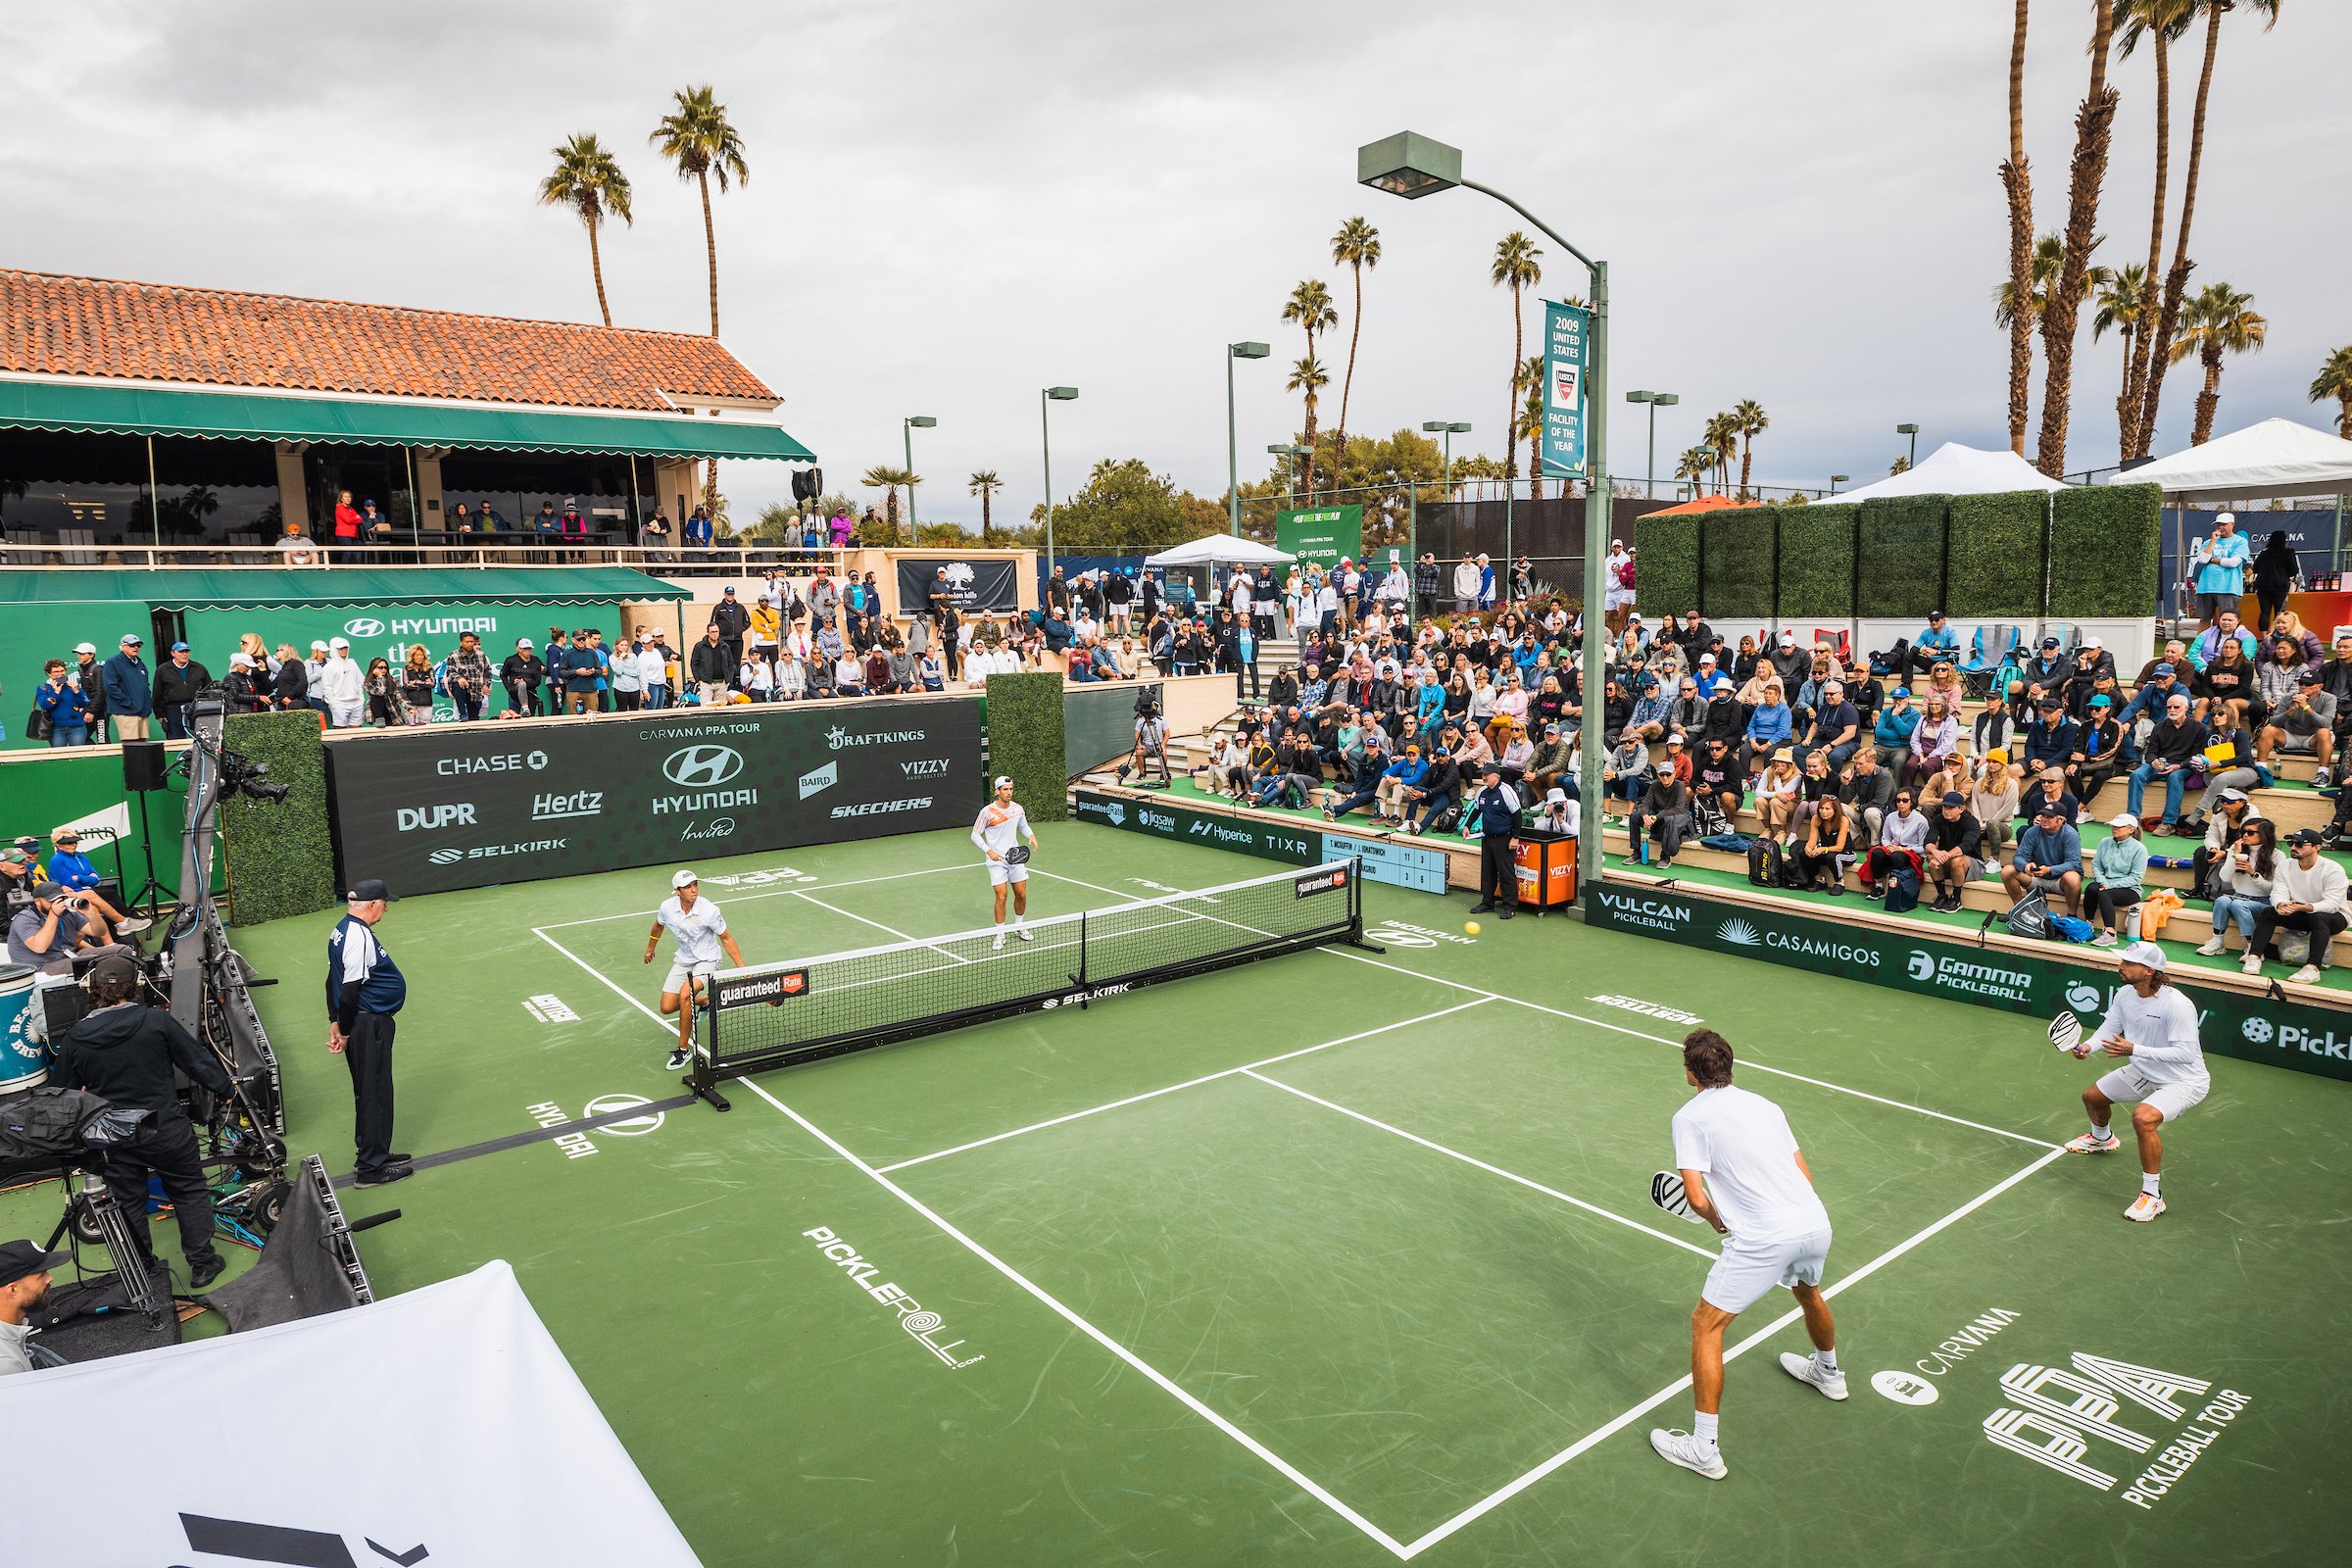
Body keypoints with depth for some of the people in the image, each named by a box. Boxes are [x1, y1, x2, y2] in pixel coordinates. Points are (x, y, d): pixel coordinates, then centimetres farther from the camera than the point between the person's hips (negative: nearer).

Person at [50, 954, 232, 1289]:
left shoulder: (74, 1039, -6)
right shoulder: (157, 1022, -14)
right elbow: (198, 1060, -7)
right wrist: (226, 1088, 10)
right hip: (166, 1129, -2)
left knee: (127, 1203, 18)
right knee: (190, 1193, 14)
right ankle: (202, 1264, 20)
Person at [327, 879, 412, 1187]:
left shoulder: (342, 930, 10)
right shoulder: (360, 937, -22)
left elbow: (334, 981, 15)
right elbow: (349, 991, -23)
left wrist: (335, 1022, 16)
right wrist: (345, 1032, -13)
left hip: (357, 1023, 10)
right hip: (369, 1025, -10)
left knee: (368, 1091, 20)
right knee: (375, 1092, 0)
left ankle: (372, 1153, 33)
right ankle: (372, 1168, 9)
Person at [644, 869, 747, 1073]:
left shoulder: (709, 910, -25)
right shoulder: (667, 907, -14)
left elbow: (726, 939, -13)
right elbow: (658, 926, 12)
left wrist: (742, 967, -18)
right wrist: (650, 949, 27)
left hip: (707, 960, -5)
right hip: (683, 960, 5)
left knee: (685, 995, -29)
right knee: (667, 1008, 1)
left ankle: (684, 1049, -14)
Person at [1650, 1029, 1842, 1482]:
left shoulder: (1690, 1116, -4)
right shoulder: (1764, 1105, 15)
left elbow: (1697, 1197, -10)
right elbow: (1803, 1172, 17)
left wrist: (1718, 1221, 9)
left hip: (1763, 1240, -7)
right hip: (1816, 1223, 8)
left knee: (1706, 1326, 4)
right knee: (1808, 1293, 38)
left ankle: (1704, 1449, 5)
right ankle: (1828, 1373, 65)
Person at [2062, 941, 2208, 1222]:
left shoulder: (2176, 1004, -33)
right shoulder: (2125, 993, -9)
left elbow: (2185, 1053, -34)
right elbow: (2110, 1027, 2)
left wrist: (2134, 1050, -40)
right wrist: (2088, 1045, -18)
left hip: (2184, 1081, -9)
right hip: (2144, 1073, 9)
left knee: (2143, 1117, -34)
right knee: (2092, 1097, 21)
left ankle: (2152, 1195, -18)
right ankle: (2102, 1139, 59)